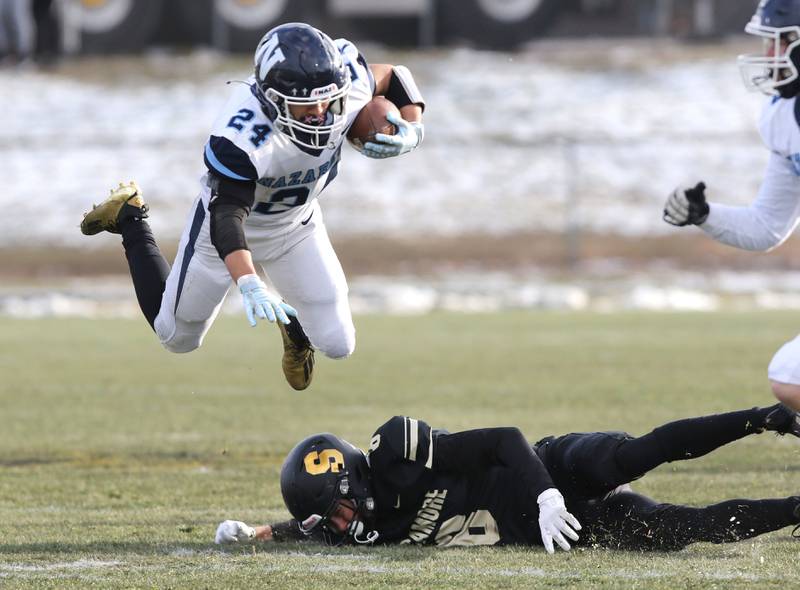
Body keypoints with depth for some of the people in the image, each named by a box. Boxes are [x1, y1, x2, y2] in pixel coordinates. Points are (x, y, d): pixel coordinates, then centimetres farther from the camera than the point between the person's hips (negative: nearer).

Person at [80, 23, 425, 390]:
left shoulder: (347, 84, -28)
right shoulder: (241, 139, -43)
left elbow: (391, 77, -5)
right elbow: (227, 217, -47)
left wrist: (412, 129, -23)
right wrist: (250, 286, -62)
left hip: (296, 225, 4)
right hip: (230, 213, -4)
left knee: (337, 344, -4)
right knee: (178, 339, 16)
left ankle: (296, 327, 35)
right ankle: (129, 218, 34)